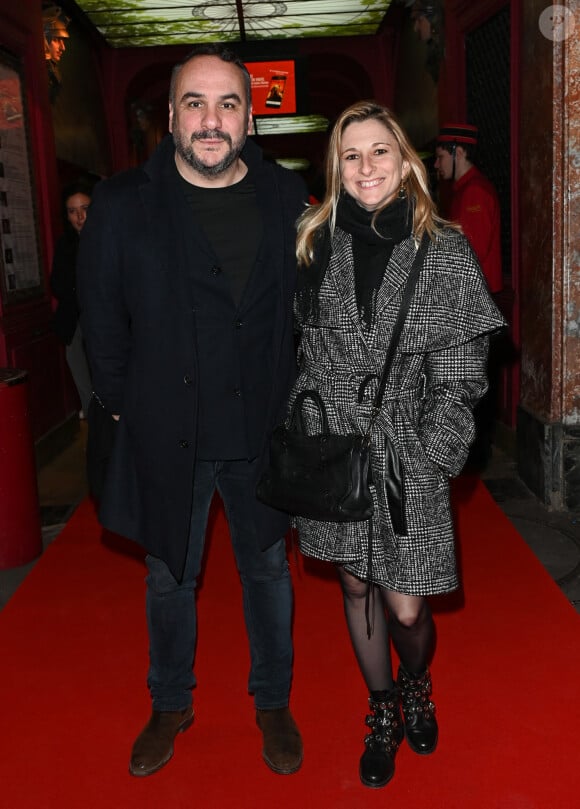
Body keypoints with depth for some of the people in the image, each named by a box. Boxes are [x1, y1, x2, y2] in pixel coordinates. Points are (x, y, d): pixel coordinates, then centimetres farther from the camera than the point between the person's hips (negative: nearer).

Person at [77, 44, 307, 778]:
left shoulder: (289, 200, -3)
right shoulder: (122, 204, -7)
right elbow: (102, 320, -2)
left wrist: (294, 407, 1)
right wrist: (126, 408, -3)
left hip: (262, 432, 1)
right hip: (166, 436, 0)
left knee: (267, 569, 17)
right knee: (169, 578, 17)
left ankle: (273, 703, 40)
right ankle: (170, 705, 41)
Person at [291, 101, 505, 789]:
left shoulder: (445, 254, -5)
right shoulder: (317, 243, 3)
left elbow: (460, 379, -5)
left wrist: (427, 465, -12)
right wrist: (301, 436, 5)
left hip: (406, 455, -2)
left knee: (406, 608, 0)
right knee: (357, 586, 14)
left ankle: (416, 686, 36)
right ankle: (383, 712, 38)